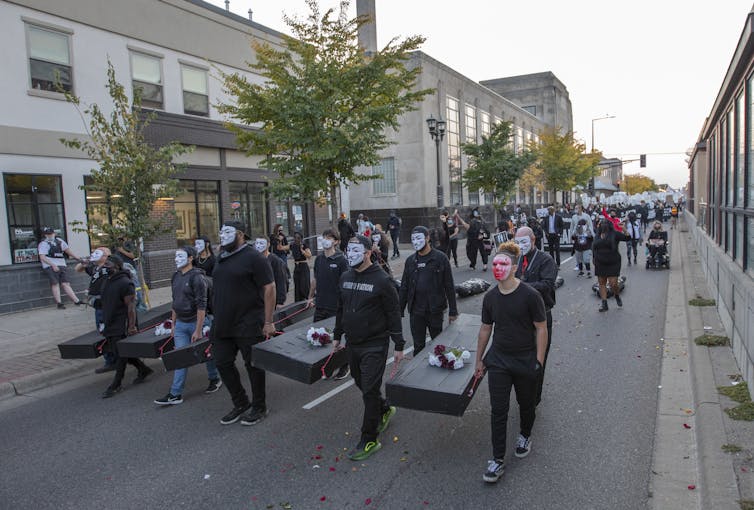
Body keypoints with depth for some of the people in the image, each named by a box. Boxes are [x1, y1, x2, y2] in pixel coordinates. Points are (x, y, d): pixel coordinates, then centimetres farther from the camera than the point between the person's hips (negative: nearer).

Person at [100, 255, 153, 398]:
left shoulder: (125, 283, -16)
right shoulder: (108, 282, 13)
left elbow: (131, 306, -19)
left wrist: (131, 326, -22)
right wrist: (105, 323, 21)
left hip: (122, 326, -9)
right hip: (110, 325, 9)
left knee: (121, 354, -1)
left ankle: (116, 385, 8)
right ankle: (143, 369, 29)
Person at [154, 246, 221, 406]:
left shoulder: (197, 277, -16)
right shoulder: (175, 277, 7)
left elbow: (201, 306, -19)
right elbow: (175, 302, 16)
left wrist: (198, 330, -20)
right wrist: (173, 323, 14)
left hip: (196, 322, -6)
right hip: (180, 324, 6)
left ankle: (215, 379, 31)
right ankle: (175, 394, 7)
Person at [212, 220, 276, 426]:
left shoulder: (253, 257, -11)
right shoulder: (221, 259, 13)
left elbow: (269, 288, -14)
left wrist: (268, 322, -17)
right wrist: (216, 319, 17)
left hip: (248, 326, -7)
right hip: (223, 325, 8)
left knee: (253, 365, 5)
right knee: (223, 364, 11)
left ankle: (259, 407, 22)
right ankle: (241, 404, 29)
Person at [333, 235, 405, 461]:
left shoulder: (381, 280, -14)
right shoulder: (345, 278, 6)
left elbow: (393, 314, -11)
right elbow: (341, 309, 17)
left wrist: (399, 345, -11)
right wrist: (337, 336, 19)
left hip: (374, 345, -7)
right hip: (353, 343, 7)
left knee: (370, 390, -4)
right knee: (361, 383, 19)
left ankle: (369, 440, 9)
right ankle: (385, 410, 45)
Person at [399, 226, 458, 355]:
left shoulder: (440, 258, -5)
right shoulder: (410, 260, 7)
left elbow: (449, 286, -5)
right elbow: (404, 287, 11)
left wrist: (453, 311, -6)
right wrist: (400, 311, 8)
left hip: (435, 310, -3)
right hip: (416, 311, 3)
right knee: (418, 346, 10)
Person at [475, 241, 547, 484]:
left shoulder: (530, 295, -15)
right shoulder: (490, 297, -2)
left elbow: (541, 329, -9)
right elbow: (485, 329, 8)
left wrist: (539, 361, -11)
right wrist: (479, 360, 12)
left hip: (525, 361, -2)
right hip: (498, 360, 3)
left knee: (526, 404, 18)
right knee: (498, 410, 2)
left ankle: (525, 435, 47)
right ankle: (498, 460, 11)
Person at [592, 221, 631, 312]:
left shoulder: (614, 234, -6)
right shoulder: (598, 235, 6)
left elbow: (627, 238, -14)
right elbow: (594, 248, 17)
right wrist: (594, 259, 15)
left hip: (613, 264, -4)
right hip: (600, 264, 4)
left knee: (613, 284, -7)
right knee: (602, 283, 5)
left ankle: (617, 296, 26)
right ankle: (604, 304, 12)